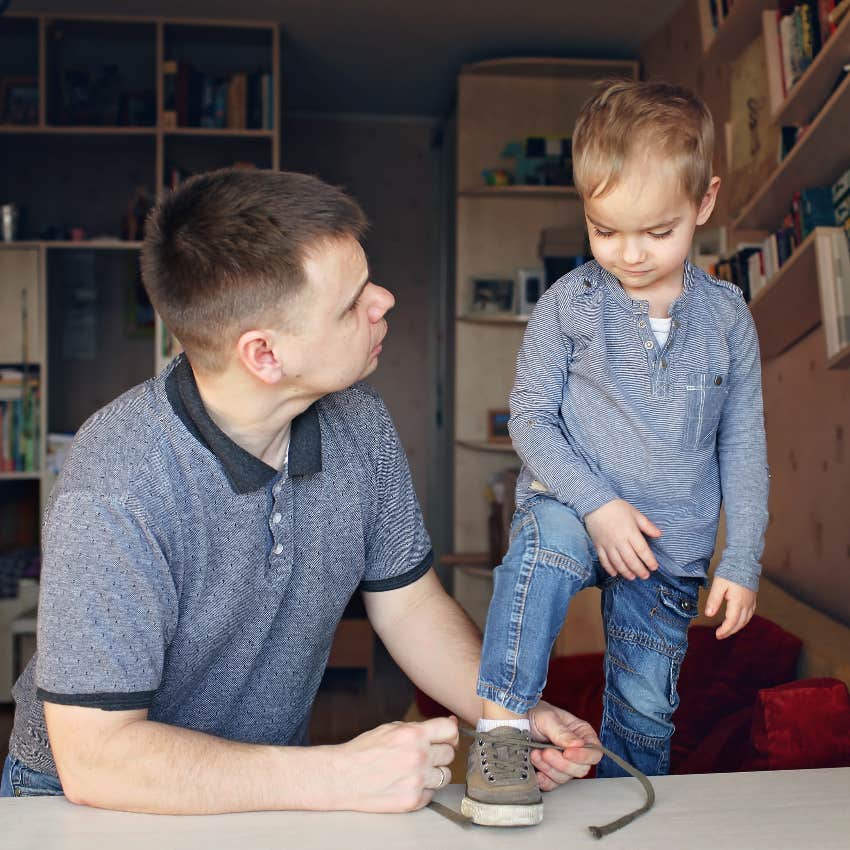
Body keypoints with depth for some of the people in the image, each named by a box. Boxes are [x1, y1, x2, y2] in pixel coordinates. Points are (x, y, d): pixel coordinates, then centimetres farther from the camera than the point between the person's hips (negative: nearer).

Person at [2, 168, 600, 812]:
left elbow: (409, 604, 3)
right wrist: (342, 777, -28)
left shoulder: (358, 422, -9)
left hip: (273, 785, 5)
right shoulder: (117, 488, -29)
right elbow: (95, 758, -26)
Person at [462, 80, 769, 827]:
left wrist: (741, 563, 0)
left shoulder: (726, 317, -1)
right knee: (545, 533, -37)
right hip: (577, 510, -2)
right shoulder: (569, 305, -7)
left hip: (671, 548, 3)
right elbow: (530, 417, -5)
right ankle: (502, 724, -30)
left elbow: (743, 446, 4)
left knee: (645, 709, 10)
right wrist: (596, 502, -19)